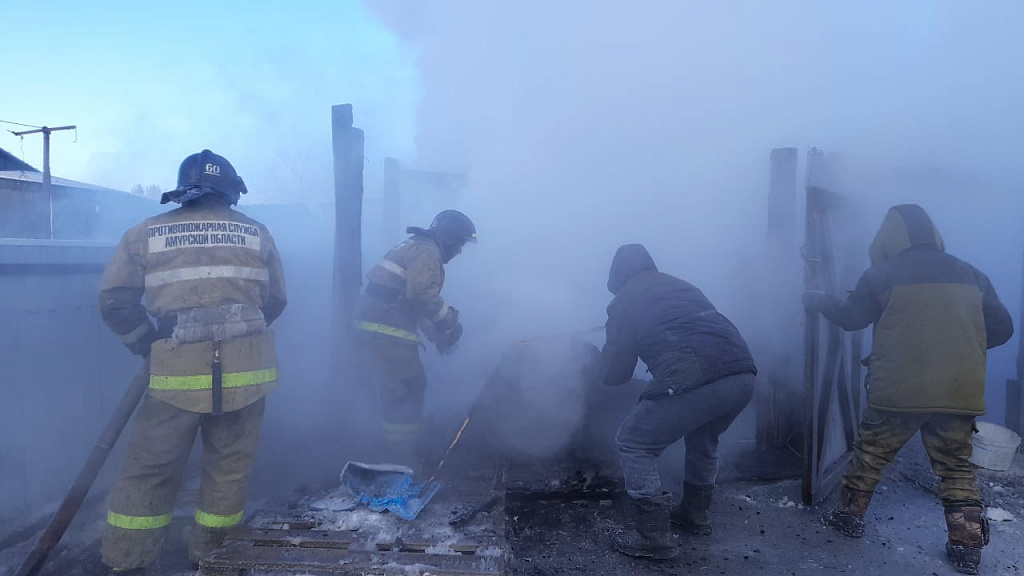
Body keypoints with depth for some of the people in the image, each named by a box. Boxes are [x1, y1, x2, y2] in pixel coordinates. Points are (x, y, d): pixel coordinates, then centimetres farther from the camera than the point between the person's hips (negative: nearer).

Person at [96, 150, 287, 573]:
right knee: (229, 467, 14)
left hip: (178, 373, -1)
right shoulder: (256, 233, 8)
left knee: (149, 470, 11)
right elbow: (276, 301, 11)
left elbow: (115, 301, 4)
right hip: (244, 370, 1)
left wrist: (147, 345, 17)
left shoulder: (145, 235, 6)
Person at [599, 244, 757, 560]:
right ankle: (696, 513, 45)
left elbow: (614, 375, 15)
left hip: (695, 382, -7)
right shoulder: (682, 286, 29)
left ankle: (654, 536, 15)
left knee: (633, 445, 14)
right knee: (704, 438, 35)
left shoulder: (624, 302, 13)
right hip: (743, 374, 7)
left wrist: (608, 354, 36)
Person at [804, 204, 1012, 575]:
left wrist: (820, 301, 24)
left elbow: (850, 317, 7)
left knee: (871, 453, 13)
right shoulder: (971, 274, 9)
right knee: (956, 467, 14)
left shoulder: (883, 273, -3)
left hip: (898, 390, -3)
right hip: (960, 393, 3)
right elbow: (1001, 328, 10)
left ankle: (850, 515, 23)